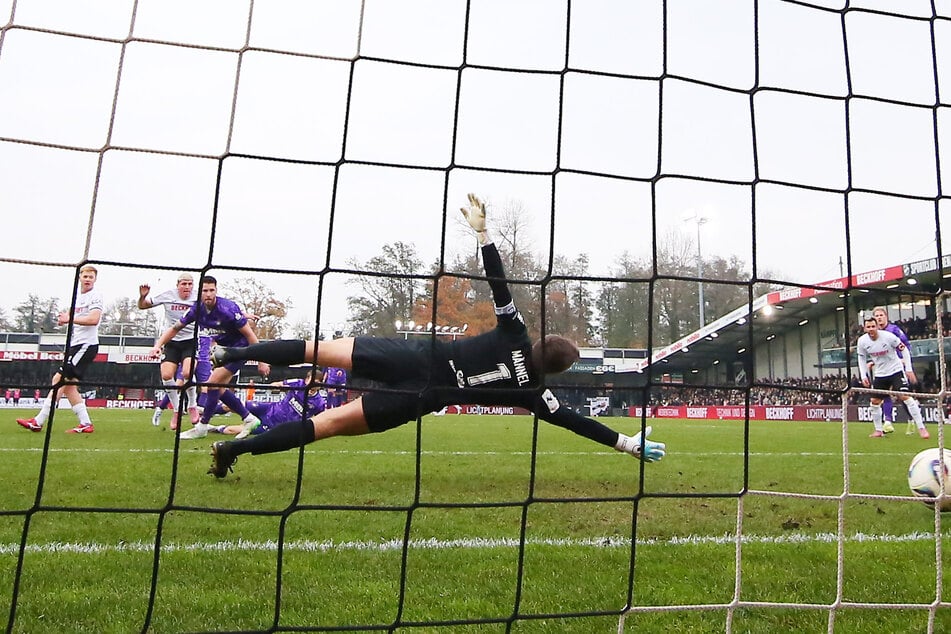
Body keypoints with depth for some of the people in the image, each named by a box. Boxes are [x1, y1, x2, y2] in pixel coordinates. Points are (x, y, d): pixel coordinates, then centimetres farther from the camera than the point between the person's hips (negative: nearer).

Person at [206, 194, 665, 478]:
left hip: (415, 355, 2)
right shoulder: (532, 390, 3)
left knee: (321, 350, 11)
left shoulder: (514, 333, 6)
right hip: (421, 397, -2)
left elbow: (498, 283, -1)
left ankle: (233, 352, 9)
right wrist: (627, 443, 12)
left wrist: (481, 230, 1)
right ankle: (236, 447, -10)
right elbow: (572, 420, 4)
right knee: (335, 422, -6)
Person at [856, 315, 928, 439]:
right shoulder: (862, 341, -10)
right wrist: (864, 376, -3)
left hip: (896, 370, -4)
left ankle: (921, 428, -7)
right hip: (880, 374, 4)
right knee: (874, 401, 2)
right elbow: (862, 359, 5)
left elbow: (904, 350, -7)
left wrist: (908, 369, -9)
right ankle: (878, 430, 16)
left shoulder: (888, 336, -20)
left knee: (905, 396, -15)